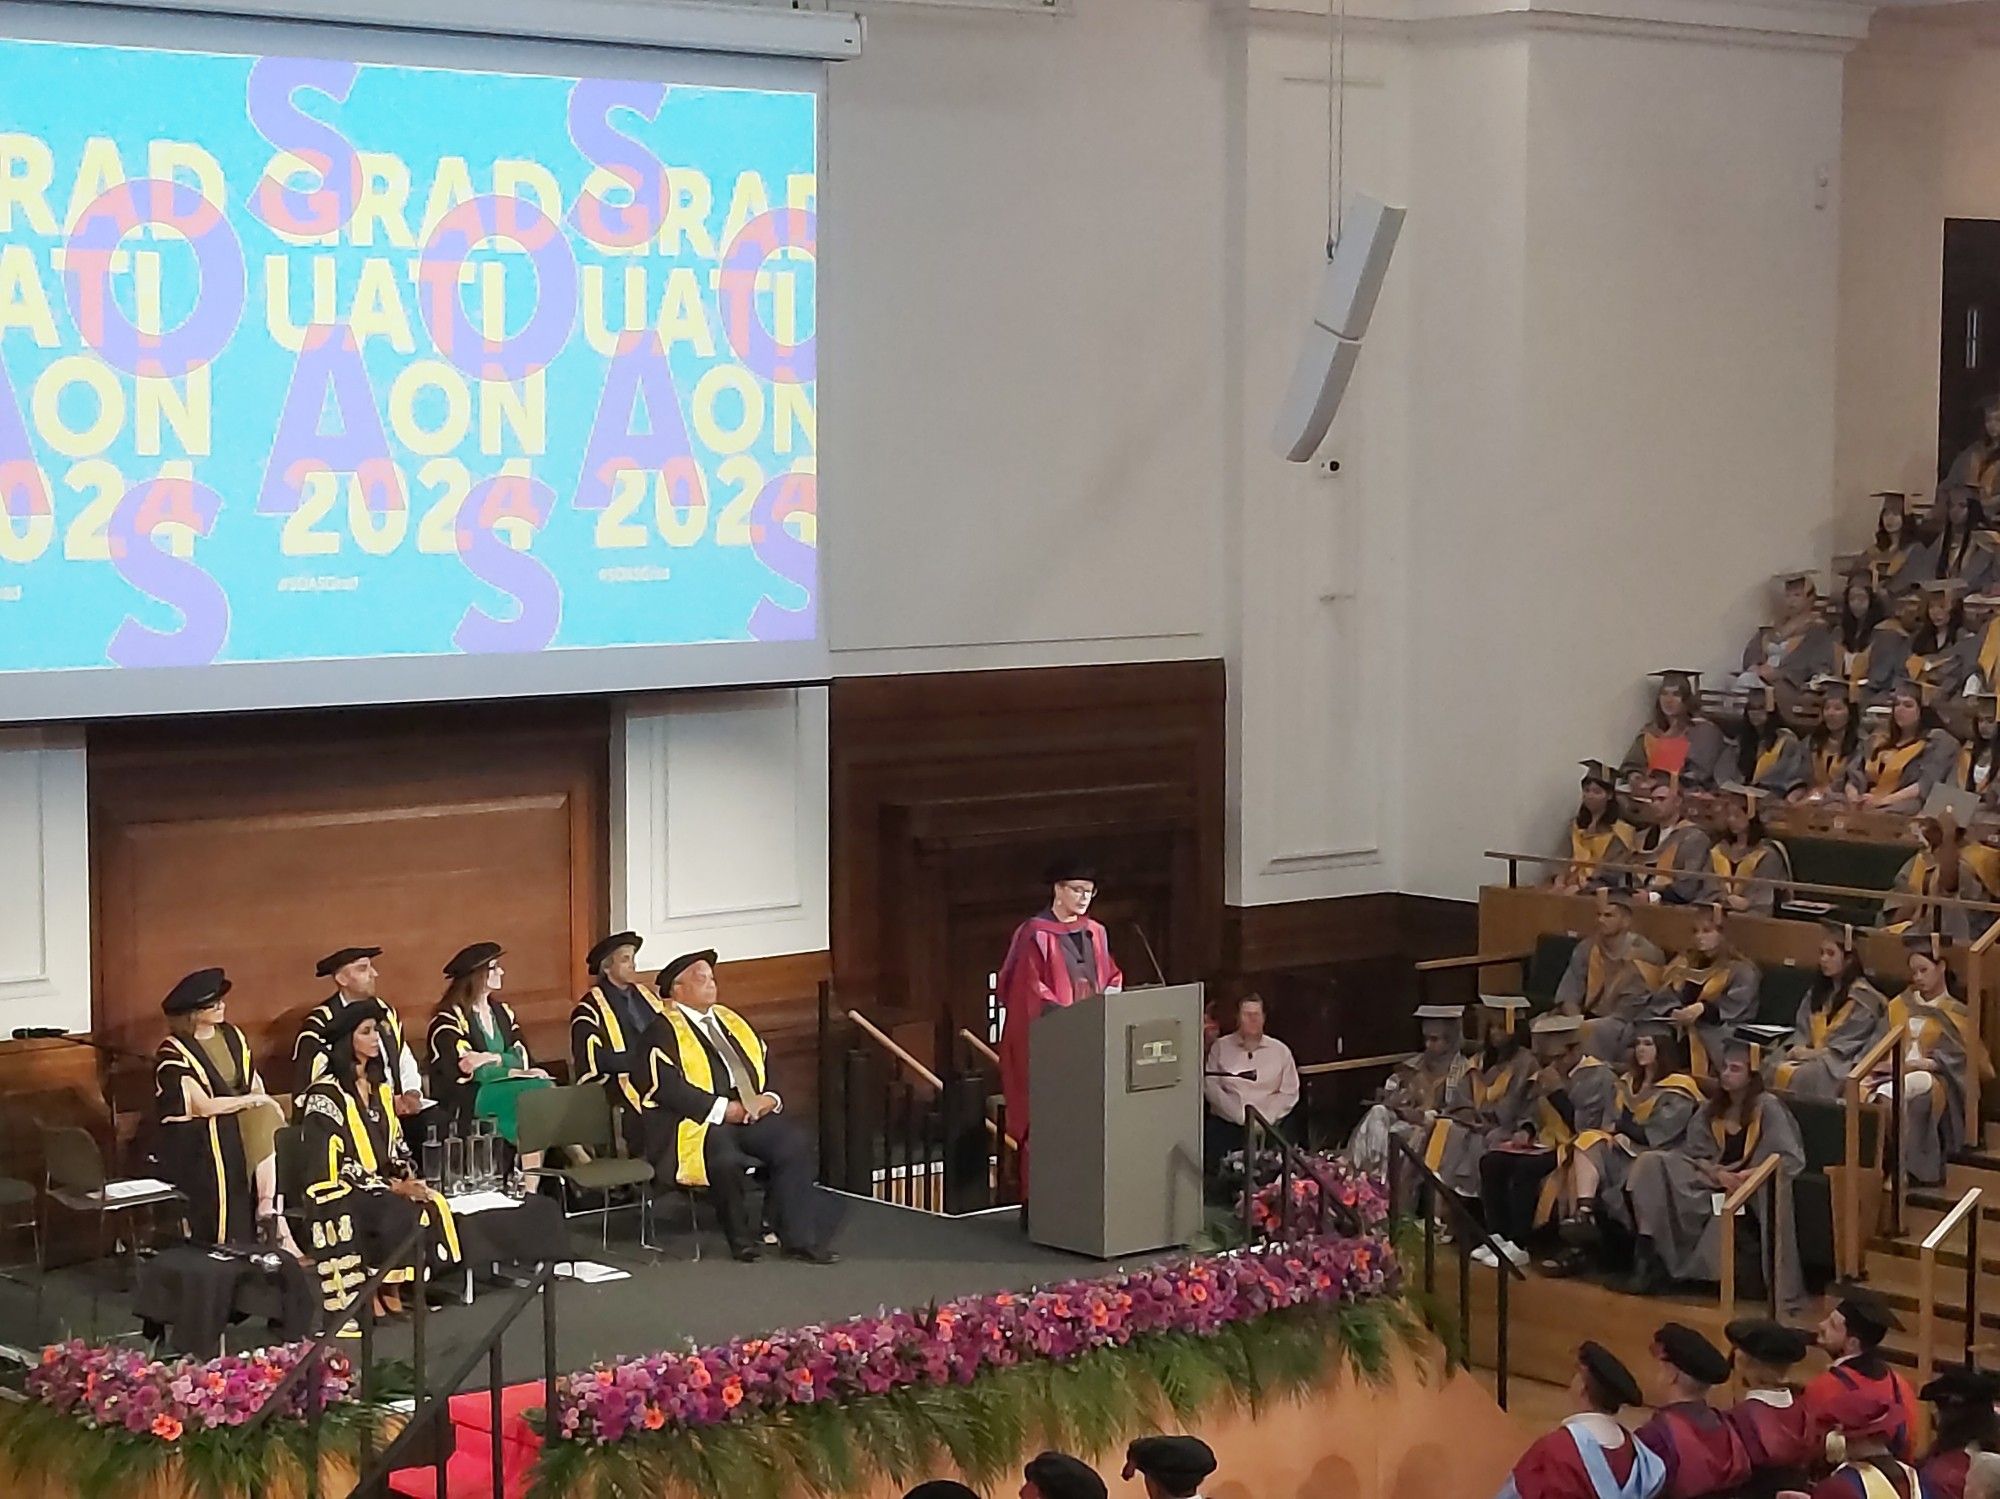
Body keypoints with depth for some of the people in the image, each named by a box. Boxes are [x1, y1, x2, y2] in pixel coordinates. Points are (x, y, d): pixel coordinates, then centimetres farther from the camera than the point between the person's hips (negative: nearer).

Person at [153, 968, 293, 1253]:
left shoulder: (233, 1037, 10)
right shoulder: (173, 1053, -10)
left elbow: (255, 1084, 12)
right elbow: (203, 1106, -18)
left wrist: (266, 1106, -8)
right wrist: (252, 1100, -13)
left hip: (242, 1117, 5)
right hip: (195, 1134, -5)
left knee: (269, 1123, -24)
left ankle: (269, 1212, -27)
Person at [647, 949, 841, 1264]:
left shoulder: (731, 1021, 24)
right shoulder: (665, 1029, 0)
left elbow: (767, 1065, 22)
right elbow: (666, 1085, -13)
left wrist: (770, 1097, -1)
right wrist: (722, 1108, -16)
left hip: (754, 1114, 6)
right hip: (701, 1121, -6)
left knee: (796, 1143, -21)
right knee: (727, 1158, -36)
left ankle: (799, 1238, -18)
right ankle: (742, 1238, -15)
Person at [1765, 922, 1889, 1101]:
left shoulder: (1863, 997, -2)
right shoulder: (1818, 991, 21)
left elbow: (1850, 1043, -9)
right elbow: (1802, 1030, 15)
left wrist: (1814, 1053, -15)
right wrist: (1797, 1048, -7)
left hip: (1843, 1063, -6)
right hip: (1812, 1056, 6)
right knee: (1770, 1065, -24)